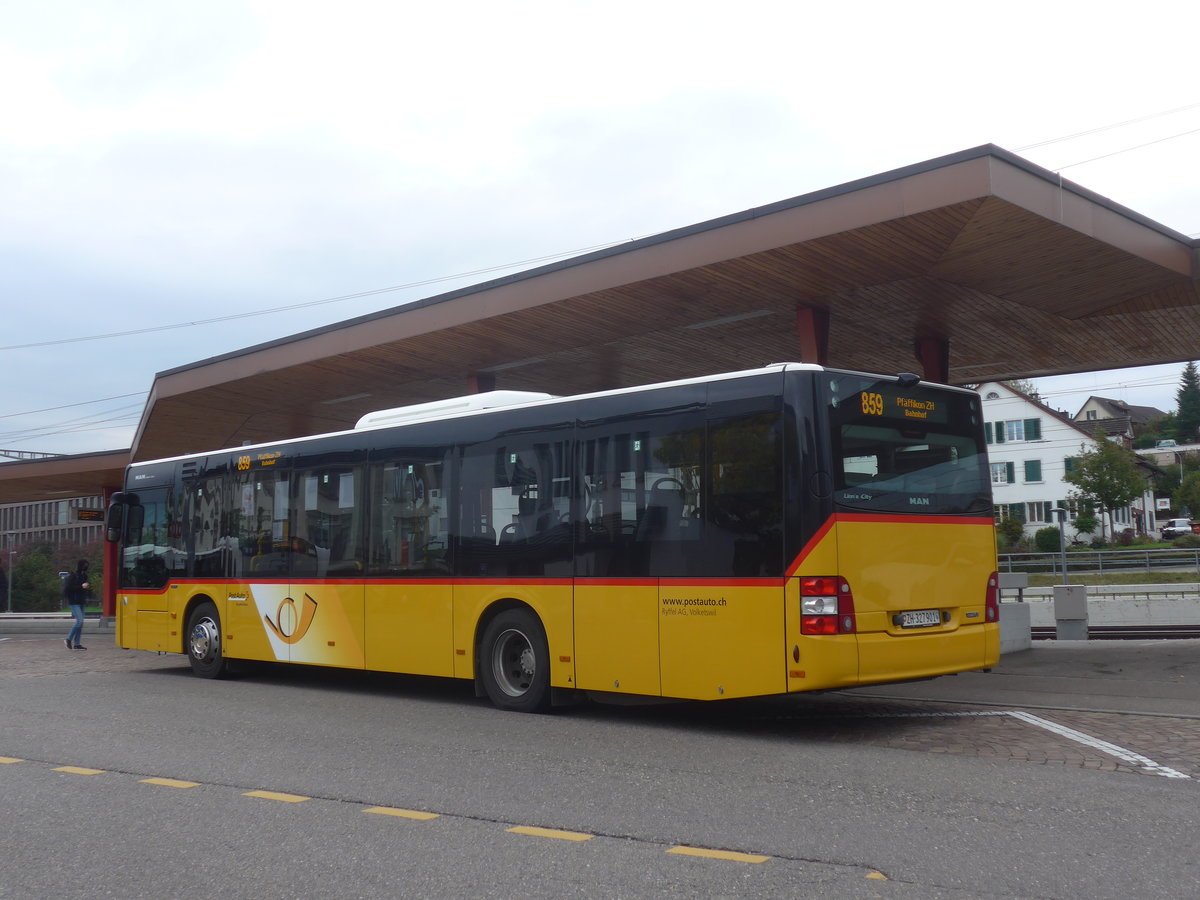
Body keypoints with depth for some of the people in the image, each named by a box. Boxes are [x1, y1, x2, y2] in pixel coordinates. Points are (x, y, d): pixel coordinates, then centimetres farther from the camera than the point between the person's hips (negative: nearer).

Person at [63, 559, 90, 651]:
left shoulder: (83, 576, 13)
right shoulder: (72, 576, -11)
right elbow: (68, 588, -19)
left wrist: (87, 588, 2)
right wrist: (81, 587, -20)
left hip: (80, 602, 8)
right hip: (74, 602, -8)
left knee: (80, 623, 6)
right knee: (79, 620, -16)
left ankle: (76, 644, 9)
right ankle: (68, 639, 0)